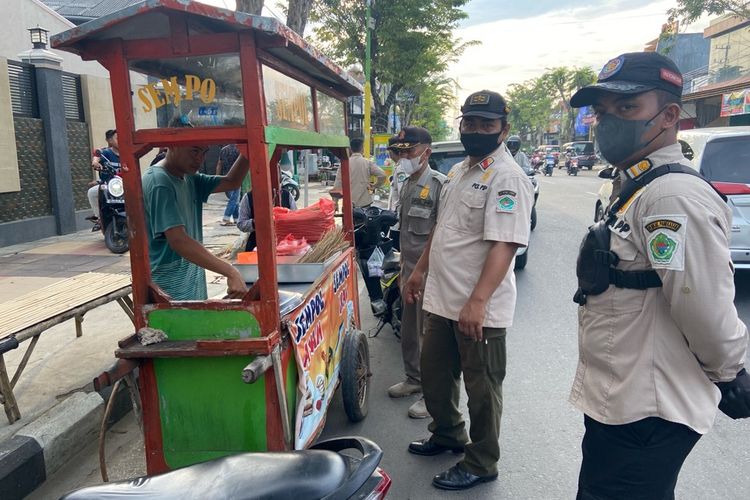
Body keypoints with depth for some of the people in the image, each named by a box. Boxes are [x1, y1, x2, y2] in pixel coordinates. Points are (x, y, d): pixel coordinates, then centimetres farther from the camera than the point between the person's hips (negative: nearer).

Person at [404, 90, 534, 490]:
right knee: (434, 375, 22)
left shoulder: (507, 178, -16)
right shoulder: (459, 171, 12)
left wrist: (477, 301, -32)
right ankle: (447, 435, 45)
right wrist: (420, 270, 22)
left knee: (481, 388, 8)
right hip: (441, 300, 9)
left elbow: (504, 245, -25)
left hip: (479, 309, -9)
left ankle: (482, 463, 27)